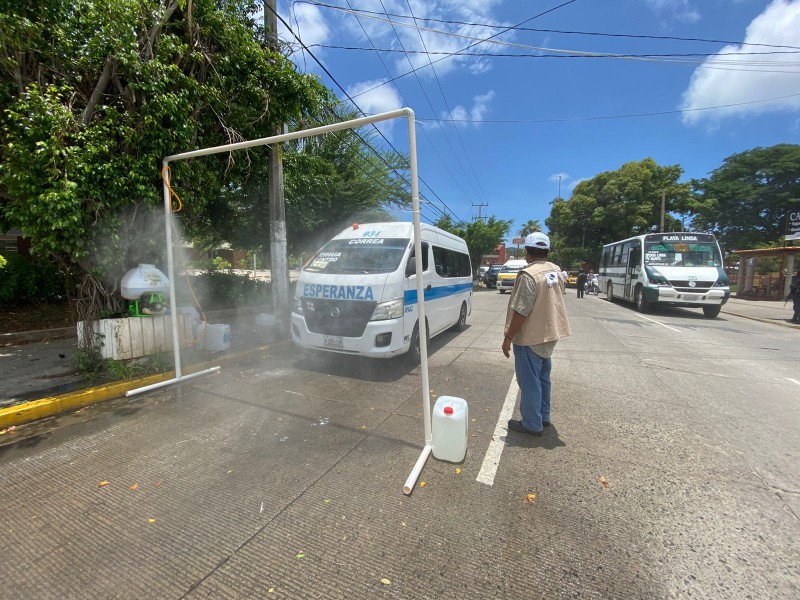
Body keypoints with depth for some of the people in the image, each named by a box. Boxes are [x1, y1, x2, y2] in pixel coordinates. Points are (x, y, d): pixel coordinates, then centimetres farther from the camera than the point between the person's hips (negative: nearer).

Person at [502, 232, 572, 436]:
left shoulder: (529, 275, -22)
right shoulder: (556, 271, 6)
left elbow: (521, 312, -24)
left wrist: (508, 337, -16)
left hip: (531, 337, -9)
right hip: (549, 334, 9)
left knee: (530, 381, 3)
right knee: (543, 377, 20)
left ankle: (532, 424, 14)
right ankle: (543, 416, 33)